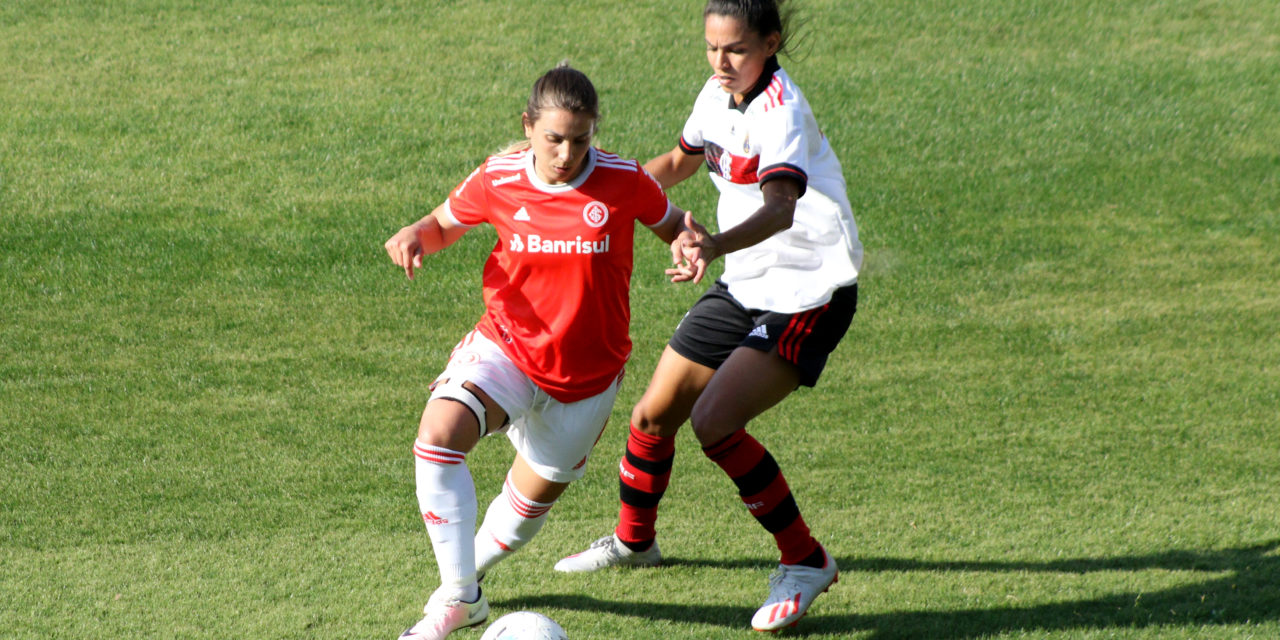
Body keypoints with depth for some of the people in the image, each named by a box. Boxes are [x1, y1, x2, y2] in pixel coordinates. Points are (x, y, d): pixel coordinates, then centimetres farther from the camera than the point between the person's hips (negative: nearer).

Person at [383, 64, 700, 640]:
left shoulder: (624, 182, -12)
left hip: (585, 375, 1)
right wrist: (415, 235, -14)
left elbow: (673, 224, 6)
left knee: (531, 499, 15)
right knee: (438, 435, -29)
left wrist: (688, 247, -18)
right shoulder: (498, 180, -8)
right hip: (505, 348, -1)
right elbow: (445, 223, 9)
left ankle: (470, 571, 47)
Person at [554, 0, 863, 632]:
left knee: (714, 421, -23)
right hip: (744, 284, 8)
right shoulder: (719, 94, 1)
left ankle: (805, 562, -8)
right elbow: (680, 162, 22)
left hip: (807, 295, -8)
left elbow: (780, 207, -44)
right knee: (653, 414, 12)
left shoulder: (781, 111, -25)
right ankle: (634, 539, 40)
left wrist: (716, 245, -61)